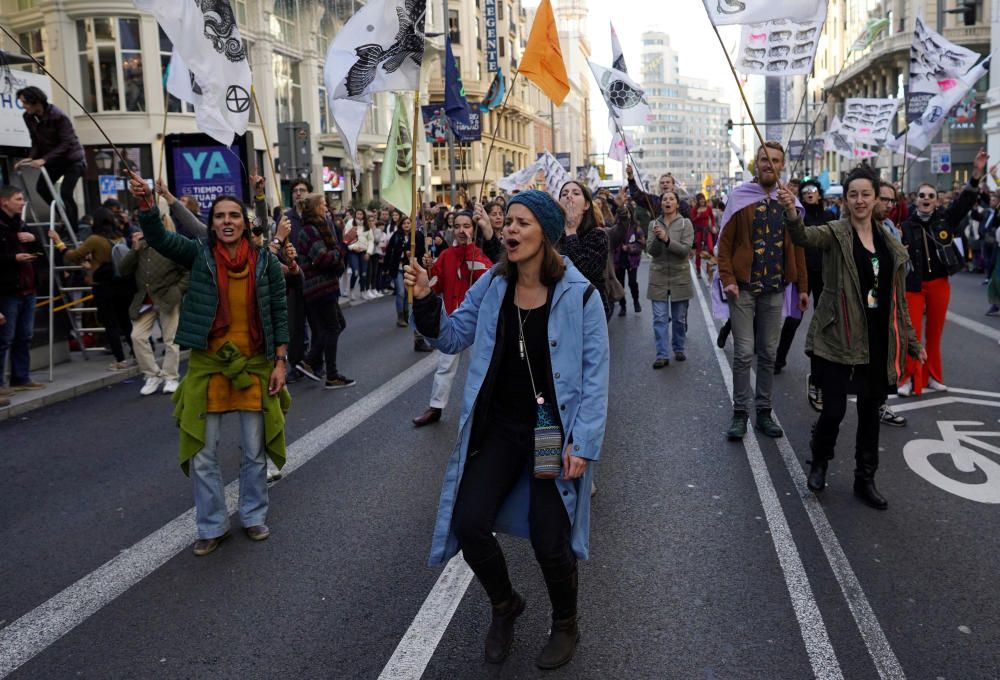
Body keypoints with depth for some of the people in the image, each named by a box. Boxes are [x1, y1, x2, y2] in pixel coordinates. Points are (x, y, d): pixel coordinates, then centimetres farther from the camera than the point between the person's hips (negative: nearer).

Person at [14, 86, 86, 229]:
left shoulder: (58, 116, -26)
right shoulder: (28, 117, -6)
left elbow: (66, 143, -28)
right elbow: (36, 141, 3)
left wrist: (44, 159, -34)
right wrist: (31, 157, -17)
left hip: (72, 158, -7)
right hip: (54, 159, 7)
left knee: (65, 193, -14)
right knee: (41, 187, -4)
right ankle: (66, 217, 10)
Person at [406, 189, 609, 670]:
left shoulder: (578, 294, -12)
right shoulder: (492, 285, 0)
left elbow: (595, 374, -11)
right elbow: (453, 337, 7)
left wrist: (583, 443, -15)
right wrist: (425, 301, -11)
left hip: (553, 431, -4)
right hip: (498, 427, 4)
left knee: (549, 540, 0)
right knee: (468, 524, -4)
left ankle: (565, 626, 33)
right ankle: (504, 605, 28)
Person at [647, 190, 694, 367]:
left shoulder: (685, 223, -1)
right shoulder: (654, 224, 5)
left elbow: (686, 249, -11)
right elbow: (651, 251, -3)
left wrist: (667, 239, -23)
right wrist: (657, 238, -22)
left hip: (679, 276, -1)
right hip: (658, 276, 1)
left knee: (679, 318, 8)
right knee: (659, 318, -3)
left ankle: (679, 349, 25)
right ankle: (662, 355, -1)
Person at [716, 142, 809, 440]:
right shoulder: (740, 198, -2)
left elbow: (797, 247, 11)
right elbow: (725, 242, -3)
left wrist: (802, 287, 8)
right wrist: (727, 279, -13)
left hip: (774, 290, 4)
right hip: (744, 288, -3)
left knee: (768, 354, 10)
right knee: (744, 353, -2)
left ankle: (764, 412, 20)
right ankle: (740, 413, 9)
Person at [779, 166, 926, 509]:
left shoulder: (890, 243, 9)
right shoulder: (835, 233, -4)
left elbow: (898, 298, 14)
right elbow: (804, 236, -29)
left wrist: (912, 341, 15)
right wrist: (791, 213, -50)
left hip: (877, 340, 5)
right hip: (839, 338, -4)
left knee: (870, 412, 12)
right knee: (834, 409, -4)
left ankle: (865, 480, 27)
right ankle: (819, 462, 26)